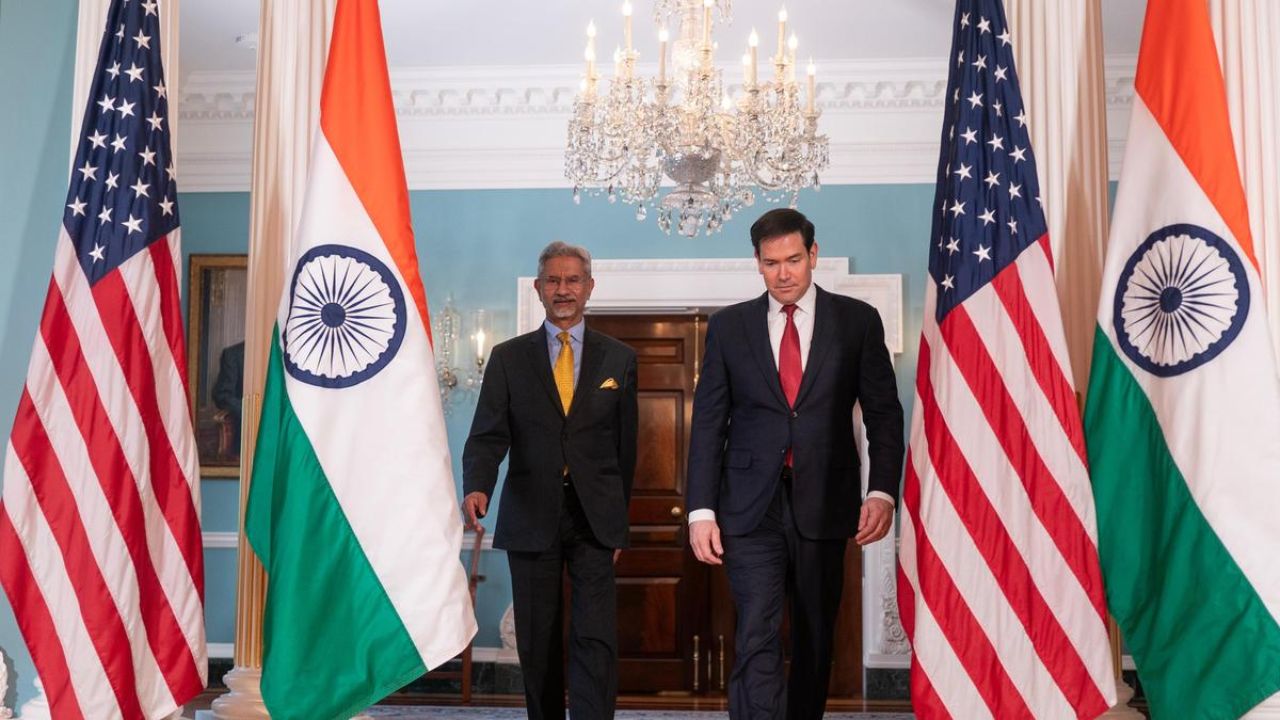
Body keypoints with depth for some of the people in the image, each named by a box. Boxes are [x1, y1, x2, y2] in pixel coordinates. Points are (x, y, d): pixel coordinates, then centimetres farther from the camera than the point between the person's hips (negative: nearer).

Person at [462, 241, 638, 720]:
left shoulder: (619, 359, 7)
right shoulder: (508, 358, 6)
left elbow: (626, 445, 9)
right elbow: (487, 436, -2)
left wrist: (619, 520, 9)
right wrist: (476, 488, -21)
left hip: (594, 520, 0)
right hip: (530, 519, 1)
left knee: (595, 639, -7)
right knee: (537, 642, 9)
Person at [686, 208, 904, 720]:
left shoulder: (857, 321, 4)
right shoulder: (728, 326, 5)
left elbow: (884, 414, 3)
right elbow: (708, 424, 5)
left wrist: (883, 490, -11)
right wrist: (701, 509, -2)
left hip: (823, 505, 1)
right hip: (751, 508, 0)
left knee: (815, 639, 12)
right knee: (757, 640, -8)